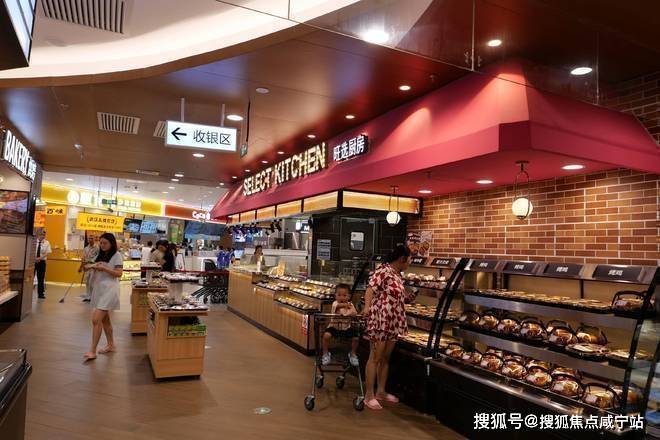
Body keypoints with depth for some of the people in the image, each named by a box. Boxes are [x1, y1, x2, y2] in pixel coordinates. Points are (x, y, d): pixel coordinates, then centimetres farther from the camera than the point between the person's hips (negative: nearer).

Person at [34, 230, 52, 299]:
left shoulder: (46, 243, 0)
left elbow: (48, 253, -6)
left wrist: (40, 258, -18)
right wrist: (35, 258, -14)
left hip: (42, 261, 1)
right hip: (33, 261, -1)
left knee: (41, 278, 6)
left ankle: (41, 294, 14)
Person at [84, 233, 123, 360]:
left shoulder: (117, 255, -6)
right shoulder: (100, 255, 16)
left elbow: (119, 273, -12)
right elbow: (95, 269, 17)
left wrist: (104, 268, -20)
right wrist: (91, 267, -4)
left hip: (109, 289, -8)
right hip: (98, 288, 8)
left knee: (96, 320, -14)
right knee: (104, 319, 15)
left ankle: (92, 351, -10)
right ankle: (110, 345, 28)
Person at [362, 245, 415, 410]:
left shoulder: (397, 275, 14)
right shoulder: (383, 271, -13)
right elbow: (370, 289, -23)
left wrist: (410, 296, 29)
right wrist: (367, 306, -38)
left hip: (393, 323, 9)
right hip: (380, 320, -9)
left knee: (386, 357, 15)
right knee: (375, 358, -1)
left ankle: (381, 391, 27)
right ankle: (369, 395, 7)